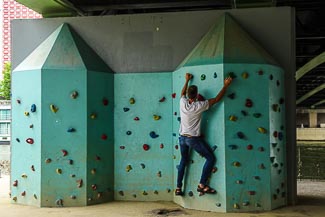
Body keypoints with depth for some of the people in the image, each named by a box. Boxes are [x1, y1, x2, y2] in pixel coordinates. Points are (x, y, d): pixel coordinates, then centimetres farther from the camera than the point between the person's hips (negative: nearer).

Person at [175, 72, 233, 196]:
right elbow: (216, 99, -13)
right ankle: (202, 185, -2)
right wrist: (225, 86, -5)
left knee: (183, 161, 19)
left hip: (182, 138, 6)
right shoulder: (199, 106, -19)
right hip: (194, 139, -6)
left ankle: (178, 188, 21)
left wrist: (187, 81, 31)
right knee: (211, 158, 2)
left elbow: (183, 93, 18)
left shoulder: (182, 102, -6)